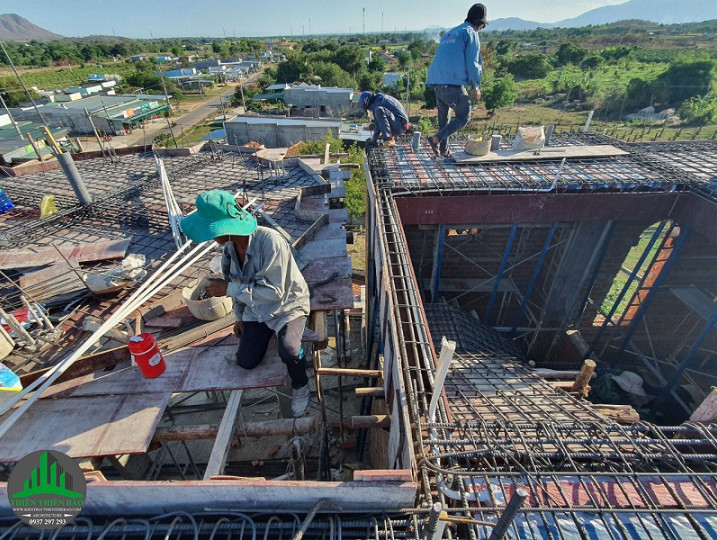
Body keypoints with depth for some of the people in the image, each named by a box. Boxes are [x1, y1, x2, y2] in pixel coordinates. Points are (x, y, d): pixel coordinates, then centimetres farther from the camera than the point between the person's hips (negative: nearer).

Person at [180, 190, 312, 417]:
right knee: (246, 362, 4)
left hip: (287, 305, -6)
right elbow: (237, 282, 7)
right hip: (256, 309, 6)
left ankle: (300, 386, 5)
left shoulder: (270, 242, -33)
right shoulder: (229, 246, -9)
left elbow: (273, 291, -31)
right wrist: (239, 316, 12)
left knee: (289, 351, -29)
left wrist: (228, 289, -27)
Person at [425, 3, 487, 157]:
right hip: (453, 83, -8)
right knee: (463, 117, -2)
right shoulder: (471, 32, 3)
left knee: (444, 118, 15)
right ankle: (436, 139, -17)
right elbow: (472, 62, -5)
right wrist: (476, 87, 2)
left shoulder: (450, 33, 27)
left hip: (436, 82, 8)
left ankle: (443, 150, 16)